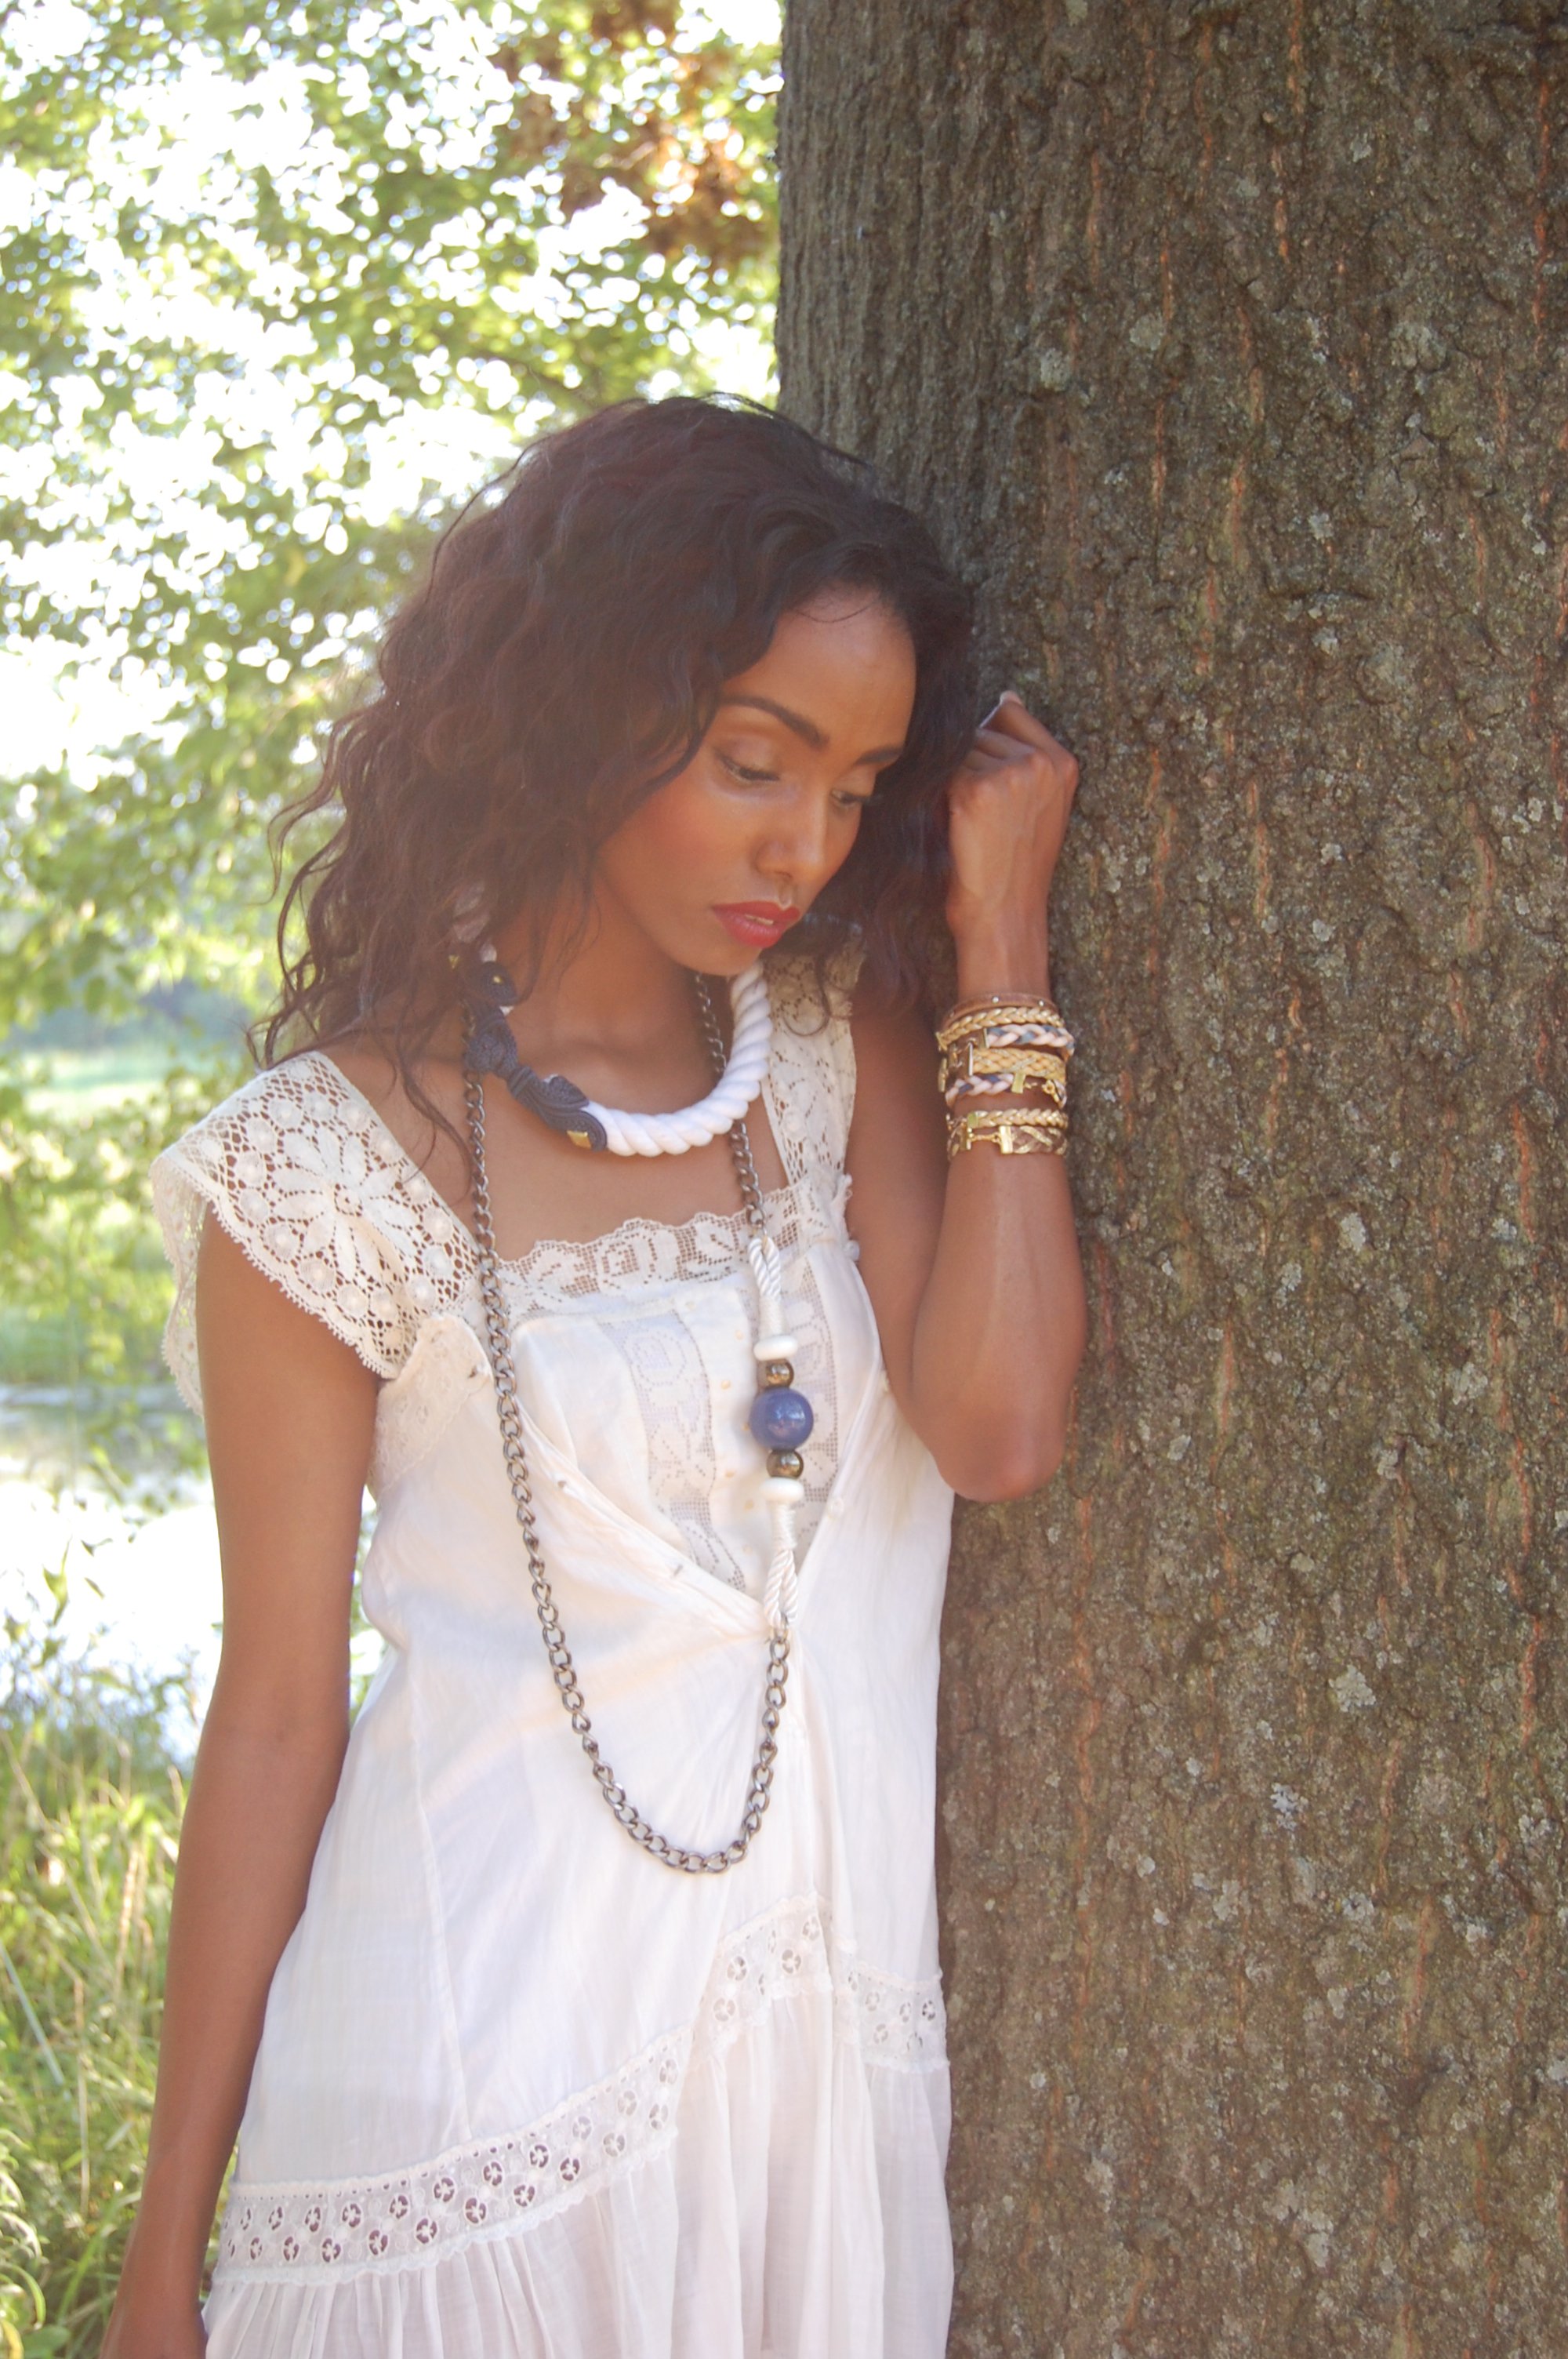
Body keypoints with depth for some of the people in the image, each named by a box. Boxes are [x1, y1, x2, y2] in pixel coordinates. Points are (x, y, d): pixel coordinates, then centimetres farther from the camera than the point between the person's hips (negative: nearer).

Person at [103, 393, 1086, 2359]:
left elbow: (999, 1429, -13)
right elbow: (275, 1710, -5)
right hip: (489, 2045, -4)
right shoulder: (337, 1160, -8)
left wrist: (1002, 944, -9)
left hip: (835, 2033, 4)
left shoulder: (843, 1055, 3)